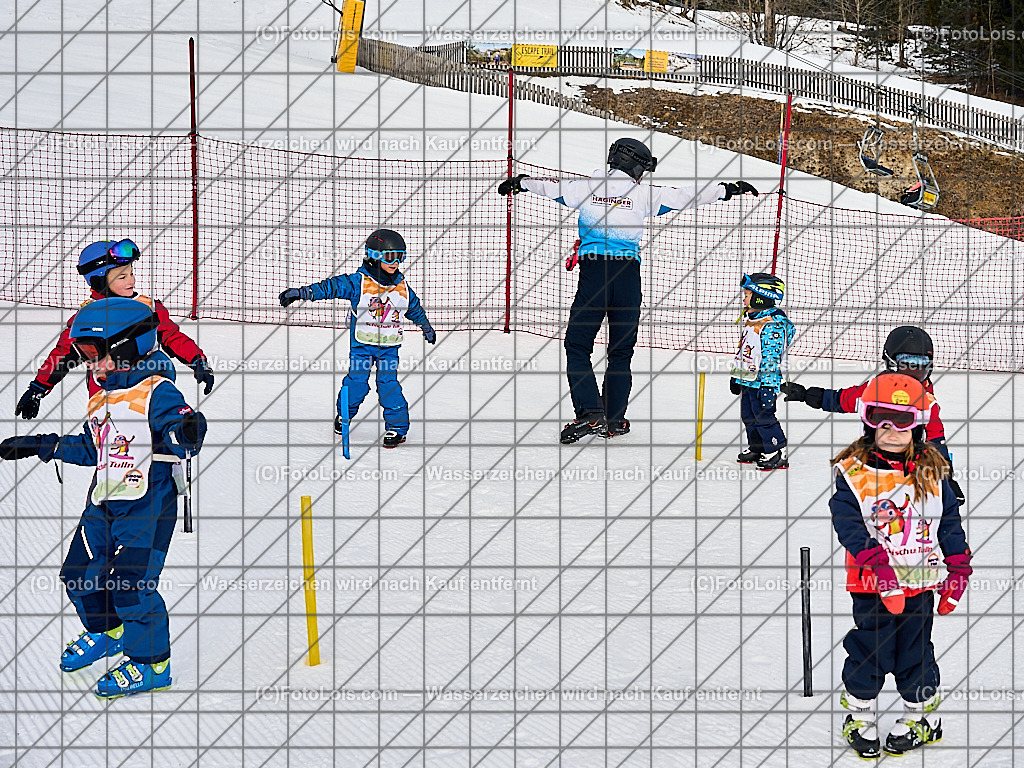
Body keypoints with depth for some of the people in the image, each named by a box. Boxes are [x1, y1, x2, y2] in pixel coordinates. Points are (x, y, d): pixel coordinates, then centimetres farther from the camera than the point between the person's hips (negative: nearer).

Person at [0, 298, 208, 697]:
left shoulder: (157, 392, -12)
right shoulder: (101, 400, 15)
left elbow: (177, 435, -25)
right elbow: (90, 448, 26)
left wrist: (186, 431, -49)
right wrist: (38, 446, 27)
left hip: (147, 505, -9)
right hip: (103, 505, 9)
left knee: (130, 583, -13)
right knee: (79, 574, 12)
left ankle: (151, 663, 2)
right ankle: (106, 634, 39)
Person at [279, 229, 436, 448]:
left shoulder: (402, 287, 3)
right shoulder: (358, 282, -10)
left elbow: (415, 308, 20)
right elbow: (332, 286, -18)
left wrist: (426, 327, 33)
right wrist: (302, 292, -28)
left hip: (389, 347, 2)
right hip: (362, 343, -2)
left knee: (388, 383, -7)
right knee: (357, 380, -2)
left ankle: (397, 427, 3)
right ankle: (344, 414, 25)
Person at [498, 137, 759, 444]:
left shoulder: (586, 188, 8)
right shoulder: (642, 194, 5)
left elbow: (552, 187, 20)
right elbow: (684, 196, 10)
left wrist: (520, 183, 39)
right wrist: (727, 190, 22)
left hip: (593, 271, -1)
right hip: (628, 273, 1)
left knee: (577, 346, 4)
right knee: (621, 352, 13)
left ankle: (590, 413, -12)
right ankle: (613, 421, 12)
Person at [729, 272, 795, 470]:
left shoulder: (773, 324, -19)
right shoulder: (750, 320, 12)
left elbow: (771, 357, -22)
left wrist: (766, 384, -23)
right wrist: (736, 376, 25)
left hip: (763, 381, -10)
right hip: (747, 380, 10)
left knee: (763, 416, -7)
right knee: (748, 416, 15)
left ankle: (778, 453, 1)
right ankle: (756, 448, 29)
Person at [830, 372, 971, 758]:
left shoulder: (931, 472, 3)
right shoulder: (853, 472, -8)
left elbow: (949, 521, 8)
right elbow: (848, 522, -16)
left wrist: (958, 567, 4)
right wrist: (878, 564, -26)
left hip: (919, 582, 2)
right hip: (871, 584, -2)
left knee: (916, 652, 12)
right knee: (868, 649, 6)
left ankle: (920, 715, 29)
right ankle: (860, 716, 24)